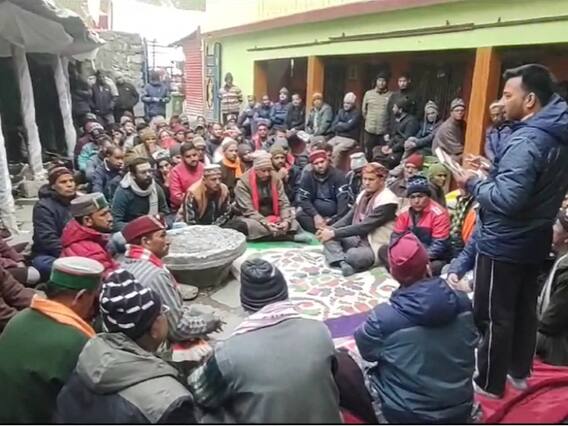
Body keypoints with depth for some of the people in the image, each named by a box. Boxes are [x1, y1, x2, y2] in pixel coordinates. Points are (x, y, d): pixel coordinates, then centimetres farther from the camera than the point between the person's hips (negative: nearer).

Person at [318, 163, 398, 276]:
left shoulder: (387, 201, -20)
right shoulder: (364, 193, 7)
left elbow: (364, 226, -25)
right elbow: (349, 217, 7)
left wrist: (334, 233, -25)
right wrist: (330, 229, -10)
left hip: (376, 248, -9)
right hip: (359, 239, 9)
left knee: (353, 255, -39)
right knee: (328, 236, -9)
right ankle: (343, 263, -28)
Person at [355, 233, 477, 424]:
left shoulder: (382, 318, -27)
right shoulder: (463, 302, -15)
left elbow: (366, 349, -7)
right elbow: (471, 343, 3)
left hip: (406, 415, -4)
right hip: (459, 410, 4)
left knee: (369, 373, 21)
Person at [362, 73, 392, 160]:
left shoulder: (391, 95, -2)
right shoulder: (368, 93, 5)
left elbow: (393, 112, 0)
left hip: (384, 131, -2)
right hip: (370, 130, 2)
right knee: (368, 155, 9)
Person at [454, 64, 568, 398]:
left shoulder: (527, 141, -25)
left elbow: (507, 199, -31)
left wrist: (473, 183, -16)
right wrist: (493, 172, 6)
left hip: (504, 244, -9)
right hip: (534, 241, 9)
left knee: (493, 315, 5)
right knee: (524, 309, 21)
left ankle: (490, 383, 20)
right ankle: (519, 372, 37)